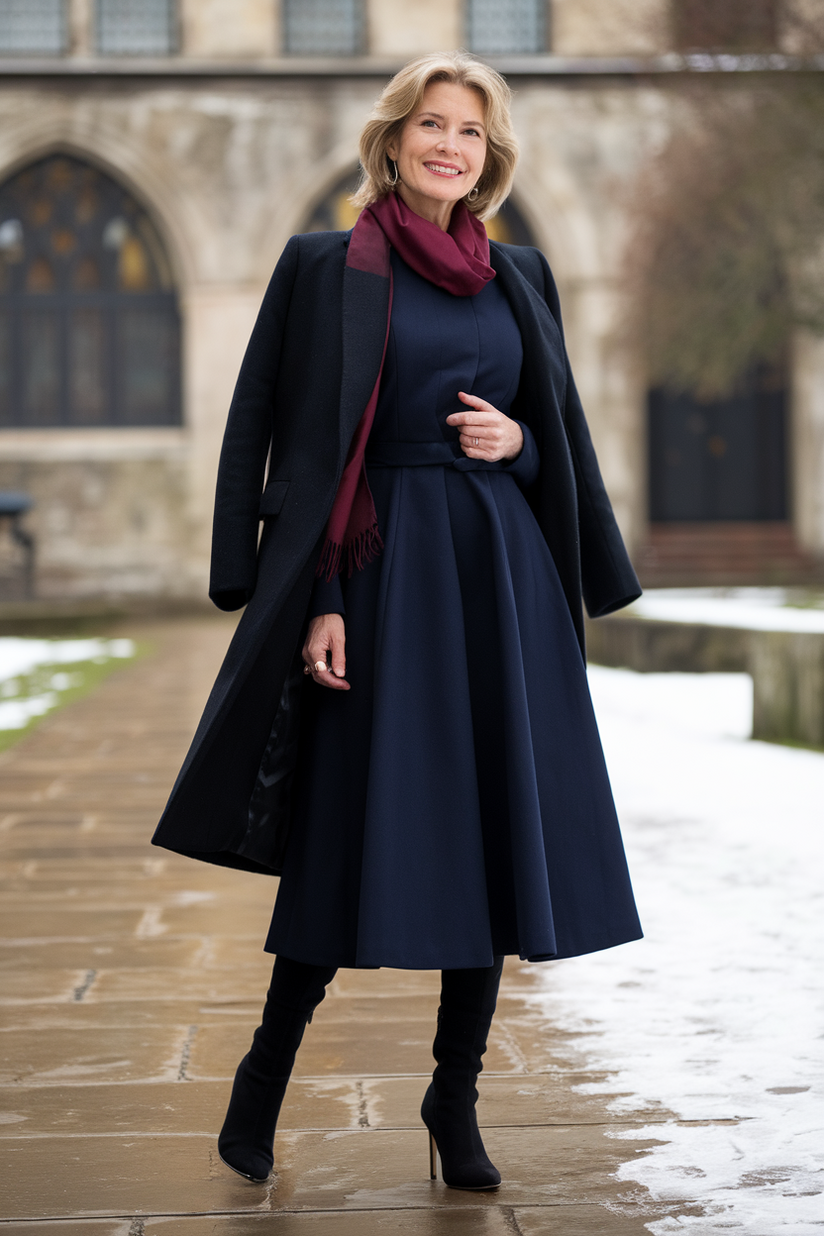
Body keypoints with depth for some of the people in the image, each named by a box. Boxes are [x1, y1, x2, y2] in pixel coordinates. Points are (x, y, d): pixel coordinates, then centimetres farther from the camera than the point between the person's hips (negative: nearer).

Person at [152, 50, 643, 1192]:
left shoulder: (520, 275, 14)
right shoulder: (328, 267, 1)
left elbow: (563, 441, 19)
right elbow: (307, 448, -5)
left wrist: (517, 442, -4)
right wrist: (320, 603, -13)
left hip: (501, 578, 4)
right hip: (384, 572, -4)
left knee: (497, 836, 3)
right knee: (359, 833, -2)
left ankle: (457, 1098, 16)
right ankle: (266, 1073, 18)